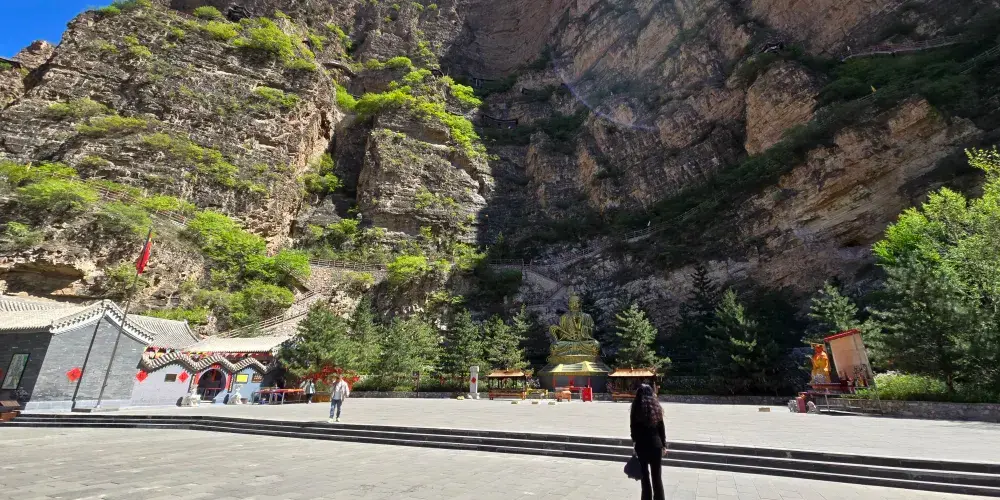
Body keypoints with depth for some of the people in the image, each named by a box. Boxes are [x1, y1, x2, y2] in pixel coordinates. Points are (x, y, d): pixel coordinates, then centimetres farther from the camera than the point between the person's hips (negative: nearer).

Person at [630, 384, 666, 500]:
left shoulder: (637, 407, -8)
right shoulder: (656, 406, 1)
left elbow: (633, 427, -7)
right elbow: (662, 428, 5)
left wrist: (634, 441, 4)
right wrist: (664, 445, 13)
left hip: (642, 444, -3)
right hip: (656, 444, 3)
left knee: (645, 475, 9)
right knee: (656, 475, 12)